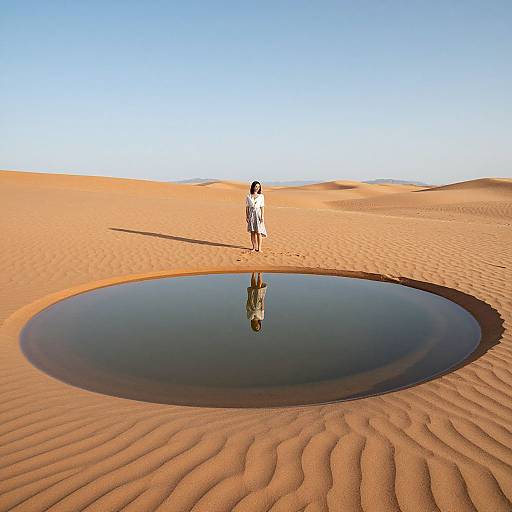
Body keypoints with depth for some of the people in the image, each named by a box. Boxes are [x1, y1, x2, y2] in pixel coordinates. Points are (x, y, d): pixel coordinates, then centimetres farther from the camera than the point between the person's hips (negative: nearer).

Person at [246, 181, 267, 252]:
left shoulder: (261, 196, 3)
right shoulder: (248, 196, 5)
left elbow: (262, 207, 1)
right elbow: (247, 207, 7)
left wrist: (262, 217, -6)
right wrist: (246, 216, 2)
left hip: (258, 214, -1)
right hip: (251, 214, 1)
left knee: (258, 232, -4)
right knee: (252, 231, 3)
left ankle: (259, 248, 1)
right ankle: (254, 247, 12)